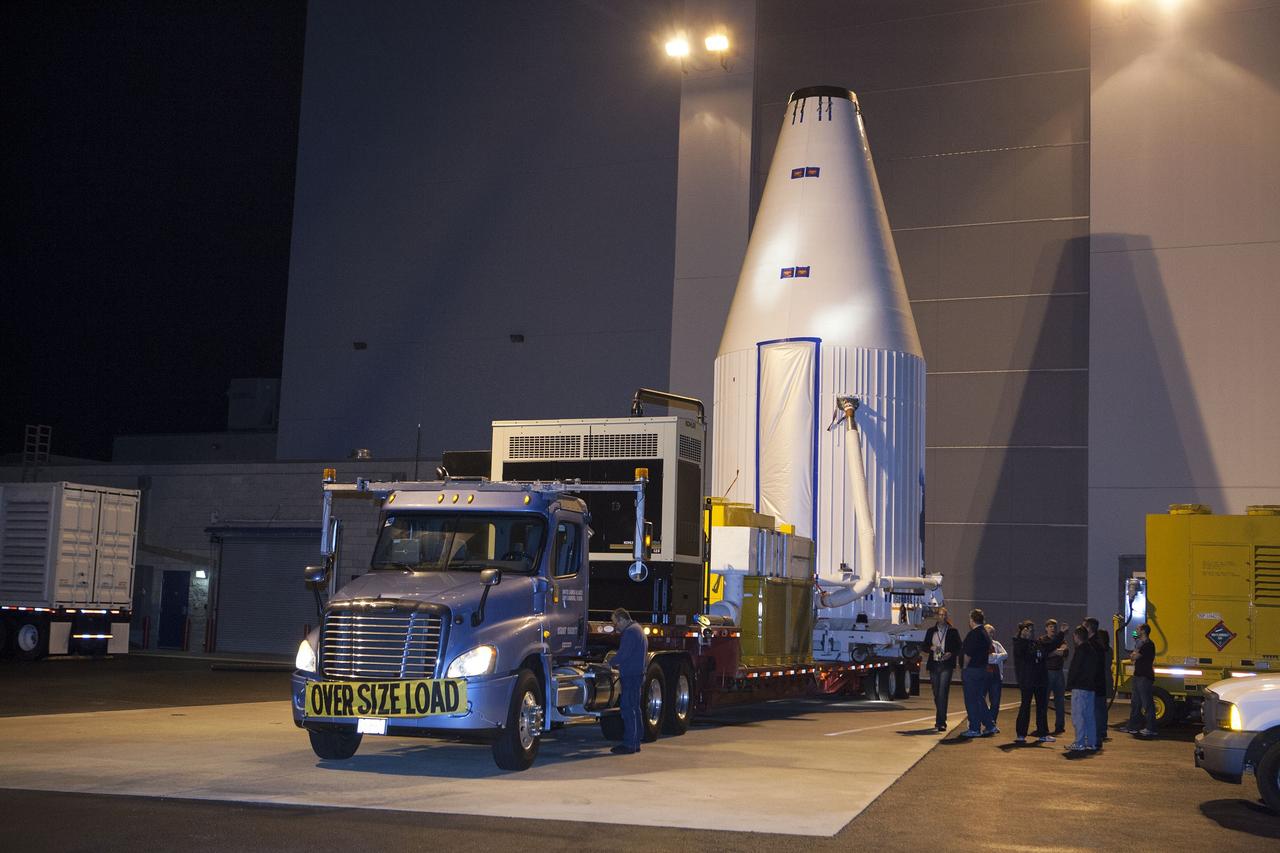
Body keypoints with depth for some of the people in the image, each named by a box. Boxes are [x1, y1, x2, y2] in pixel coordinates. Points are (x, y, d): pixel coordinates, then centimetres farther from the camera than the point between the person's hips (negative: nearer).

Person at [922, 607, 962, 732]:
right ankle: (940, 720, 23)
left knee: (943, 693, -15)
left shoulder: (953, 631, 4)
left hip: (946, 666, -4)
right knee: (936, 694, 9)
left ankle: (941, 722, -18)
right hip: (934, 665, 4)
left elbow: (959, 648, 5)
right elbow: (924, 647, 14)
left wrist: (951, 654, -13)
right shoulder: (931, 631, 12)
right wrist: (931, 648, -7)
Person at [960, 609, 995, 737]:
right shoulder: (985, 634, 12)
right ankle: (990, 725, 15)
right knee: (980, 699, 16)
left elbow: (968, 654, -19)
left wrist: (964, 668, -6)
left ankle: (974, 729, 1)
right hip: (982, 669, 9)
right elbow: (989, 651, 18)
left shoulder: (973, 634, -16)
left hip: (971, 670, -9)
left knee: (971, 700, -2)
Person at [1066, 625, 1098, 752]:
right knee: (1089, 716, 12)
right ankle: (1091, 743, 14)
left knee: (1078, 716, -7)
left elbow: (1074, 669, -16)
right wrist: (1093, 682, 19)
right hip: (1090, 687, 9)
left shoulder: (1080, 650, -13)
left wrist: (1069, 684, -6)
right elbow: (1095, 669, 18)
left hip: (1079, 688, -9)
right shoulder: (1092, 649, 15)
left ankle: (1079, 744, -8)